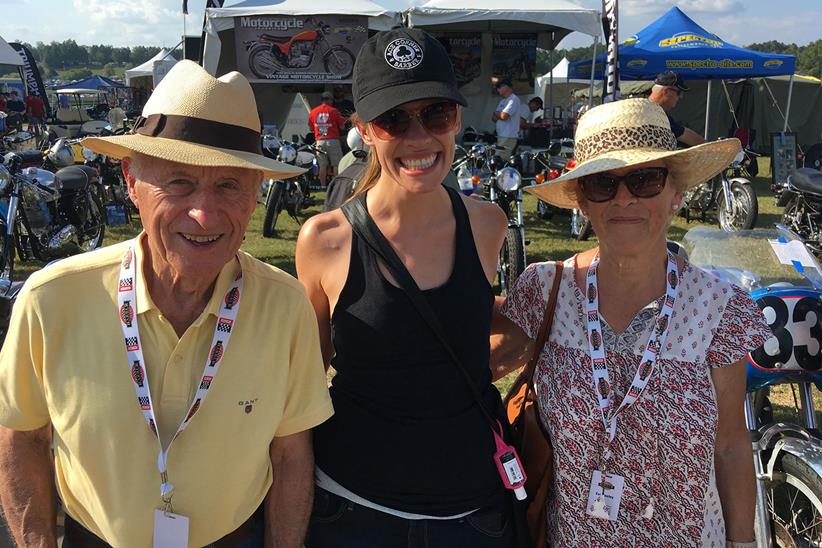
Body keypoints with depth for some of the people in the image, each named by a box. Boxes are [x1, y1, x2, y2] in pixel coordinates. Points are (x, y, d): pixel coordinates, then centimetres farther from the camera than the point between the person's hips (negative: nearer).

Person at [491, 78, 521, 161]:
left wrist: (496, 113, 1)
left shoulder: (513, 99, -9)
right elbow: (493, 118, 17)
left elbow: (504, 116, -20)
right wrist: (499, 115, -4)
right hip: (501, 136, 9)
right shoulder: (502, 101, 21)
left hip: (508, 137, -9)